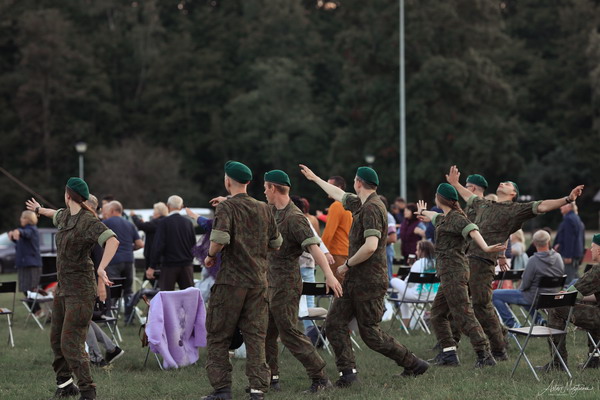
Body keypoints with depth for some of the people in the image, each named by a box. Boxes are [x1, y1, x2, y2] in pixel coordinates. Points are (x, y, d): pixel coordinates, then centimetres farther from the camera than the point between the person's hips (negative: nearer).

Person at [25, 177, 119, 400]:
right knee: (57, 339, 14)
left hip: (80, 290, -9)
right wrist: (39, 210, 56)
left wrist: (102, 268, -47)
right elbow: (56, 215, 35)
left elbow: (113, 240, -33)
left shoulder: (89, 221, -18)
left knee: (71, 343, -13)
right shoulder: (65, 216, 9)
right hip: (63, 288, 9)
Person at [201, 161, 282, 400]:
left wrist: (210, 256, -3)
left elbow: (220, 239, -21)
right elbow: (276, 244, 12)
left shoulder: (226, 207, -7)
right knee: (256, 336, 5)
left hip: (231, 280, -4)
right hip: (258, 280, 5)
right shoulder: (263, 209, 9)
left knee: (218, 336, 6)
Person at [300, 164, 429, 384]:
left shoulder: (372, 208, -18)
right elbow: (339, 195, 31)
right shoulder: (360, 204, 12)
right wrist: (315, 178, 42)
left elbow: (370, 246, -28)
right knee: (334, 323, 3)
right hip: (354, 280, 10)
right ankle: (347, 371, 1)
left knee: (370, 334, -3)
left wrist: (348, 264, -15)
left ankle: (413, 364, 9)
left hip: (369, 282, -10)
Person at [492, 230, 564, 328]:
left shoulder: (533, 261, -25)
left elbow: (525, 284, -18)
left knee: (495, 295, 0)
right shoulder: (558, 257, -6)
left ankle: (511, 324, -3)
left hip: (534, 297, -7)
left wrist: (520, 289, 4)